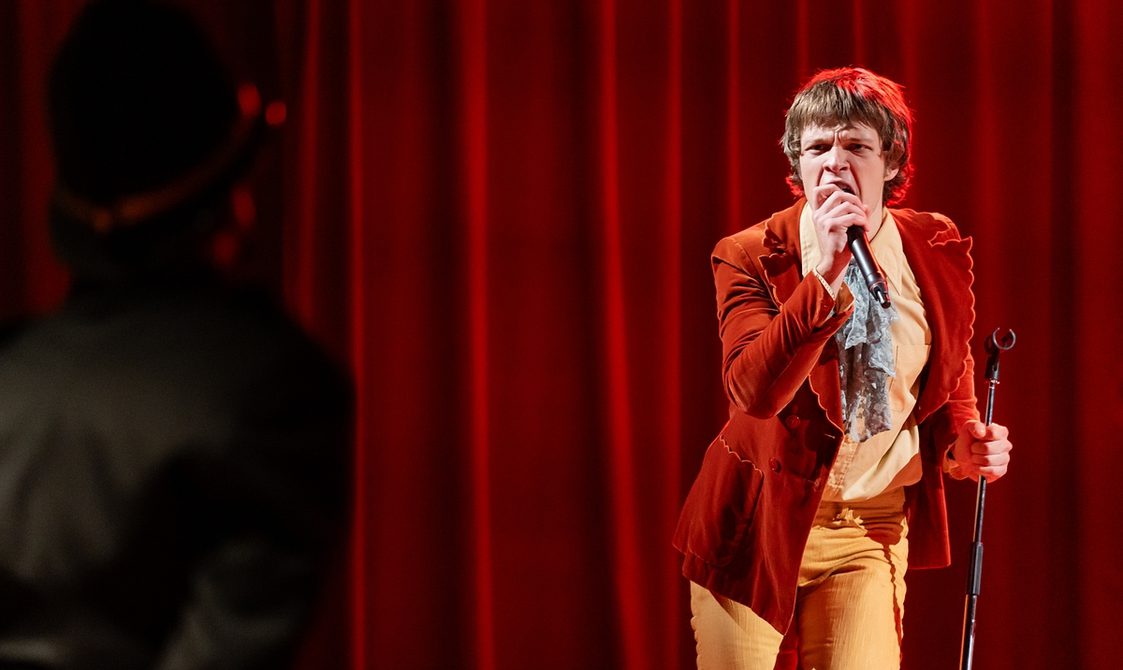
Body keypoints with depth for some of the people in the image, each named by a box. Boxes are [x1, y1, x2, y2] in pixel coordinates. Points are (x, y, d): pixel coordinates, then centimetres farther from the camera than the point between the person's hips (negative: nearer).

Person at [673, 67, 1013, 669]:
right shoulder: (751, 257, -12)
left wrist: (963, 440, -3)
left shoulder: (937, 250, 0)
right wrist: (824, 275, -33)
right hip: (760, 526, -2)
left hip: (874, 529, 2)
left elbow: (951, 373, 18)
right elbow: (753, 391, -27)